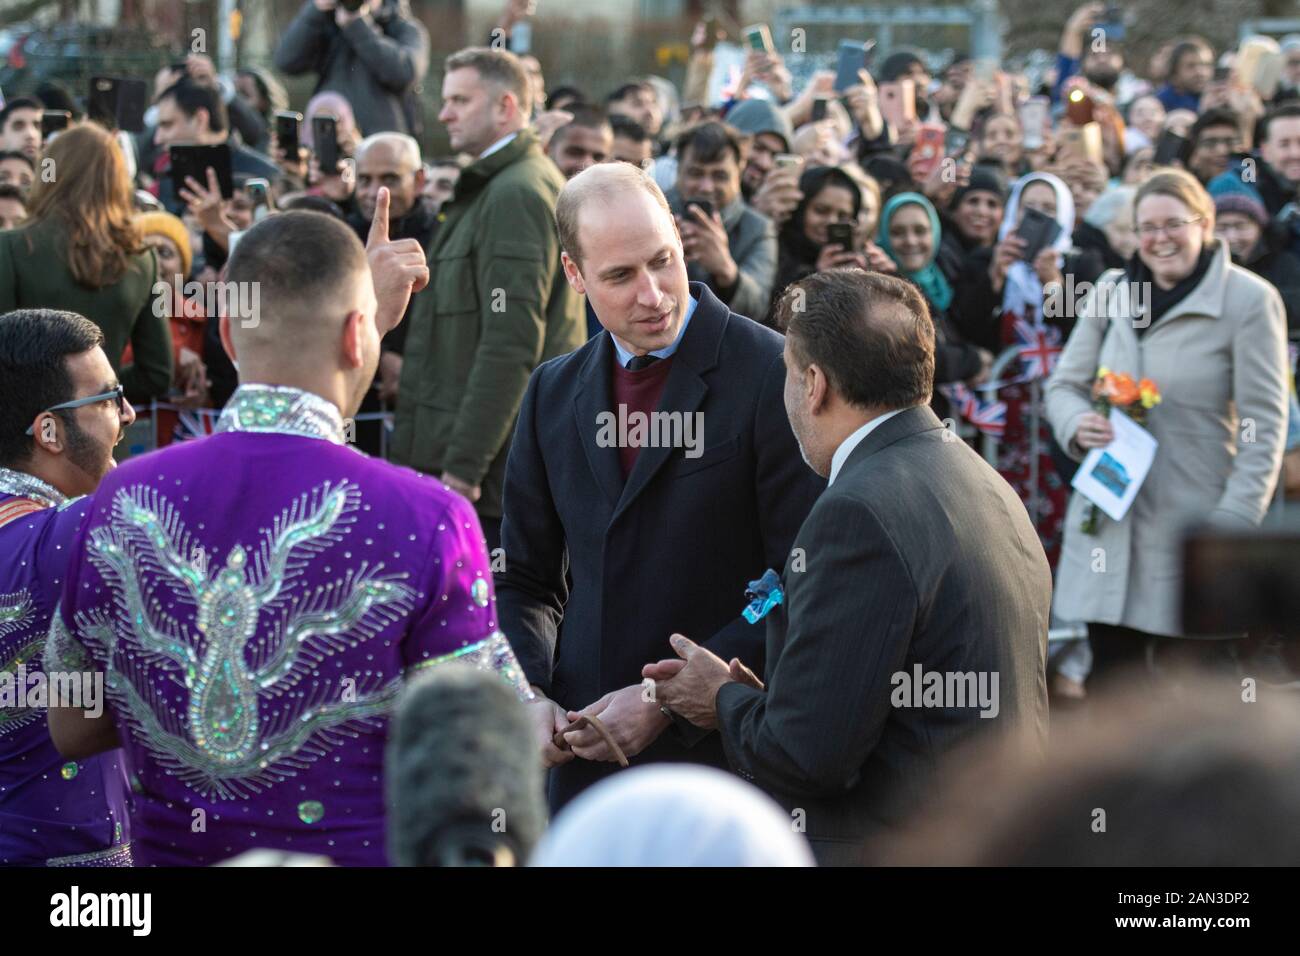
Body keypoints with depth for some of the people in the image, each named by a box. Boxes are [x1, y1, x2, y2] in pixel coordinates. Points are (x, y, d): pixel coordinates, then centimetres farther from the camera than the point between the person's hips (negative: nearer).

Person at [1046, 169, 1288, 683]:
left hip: (1192, 524, -5)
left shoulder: (1250, 301, -5)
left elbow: (1263, 428, -7)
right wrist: (1077, 424, -8)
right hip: (1108, 524, 5)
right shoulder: (1111, 290, 10)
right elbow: (1065, 384, 16)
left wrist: (1233, 523, -15)